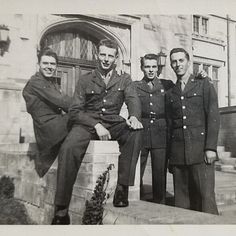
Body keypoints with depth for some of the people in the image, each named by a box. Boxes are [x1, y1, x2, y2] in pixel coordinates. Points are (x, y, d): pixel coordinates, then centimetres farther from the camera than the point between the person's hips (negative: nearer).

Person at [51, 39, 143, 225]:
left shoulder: (124, 80, 14)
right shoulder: (86, 80, 11)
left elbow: (133, 99, -3)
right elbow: (75, 111, 2)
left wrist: (134, 116, -29)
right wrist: (96, 124, -16)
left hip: (113, 124, 1)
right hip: (87, 123, -1)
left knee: (135, 132, -31)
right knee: (68, 149, -31)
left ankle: (122, 188, -26)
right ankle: (61, 211, -27)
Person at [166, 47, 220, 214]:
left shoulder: (204, 85, 9)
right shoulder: (170, 93, 19)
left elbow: (213, 117, -1)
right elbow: (170, 124, 17)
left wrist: (211, 148, -11)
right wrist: (170, 156, 10)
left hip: (200, 150, -3)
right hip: (178, 154, 3)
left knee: (206, 197, -8)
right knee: (181, 200, 2)